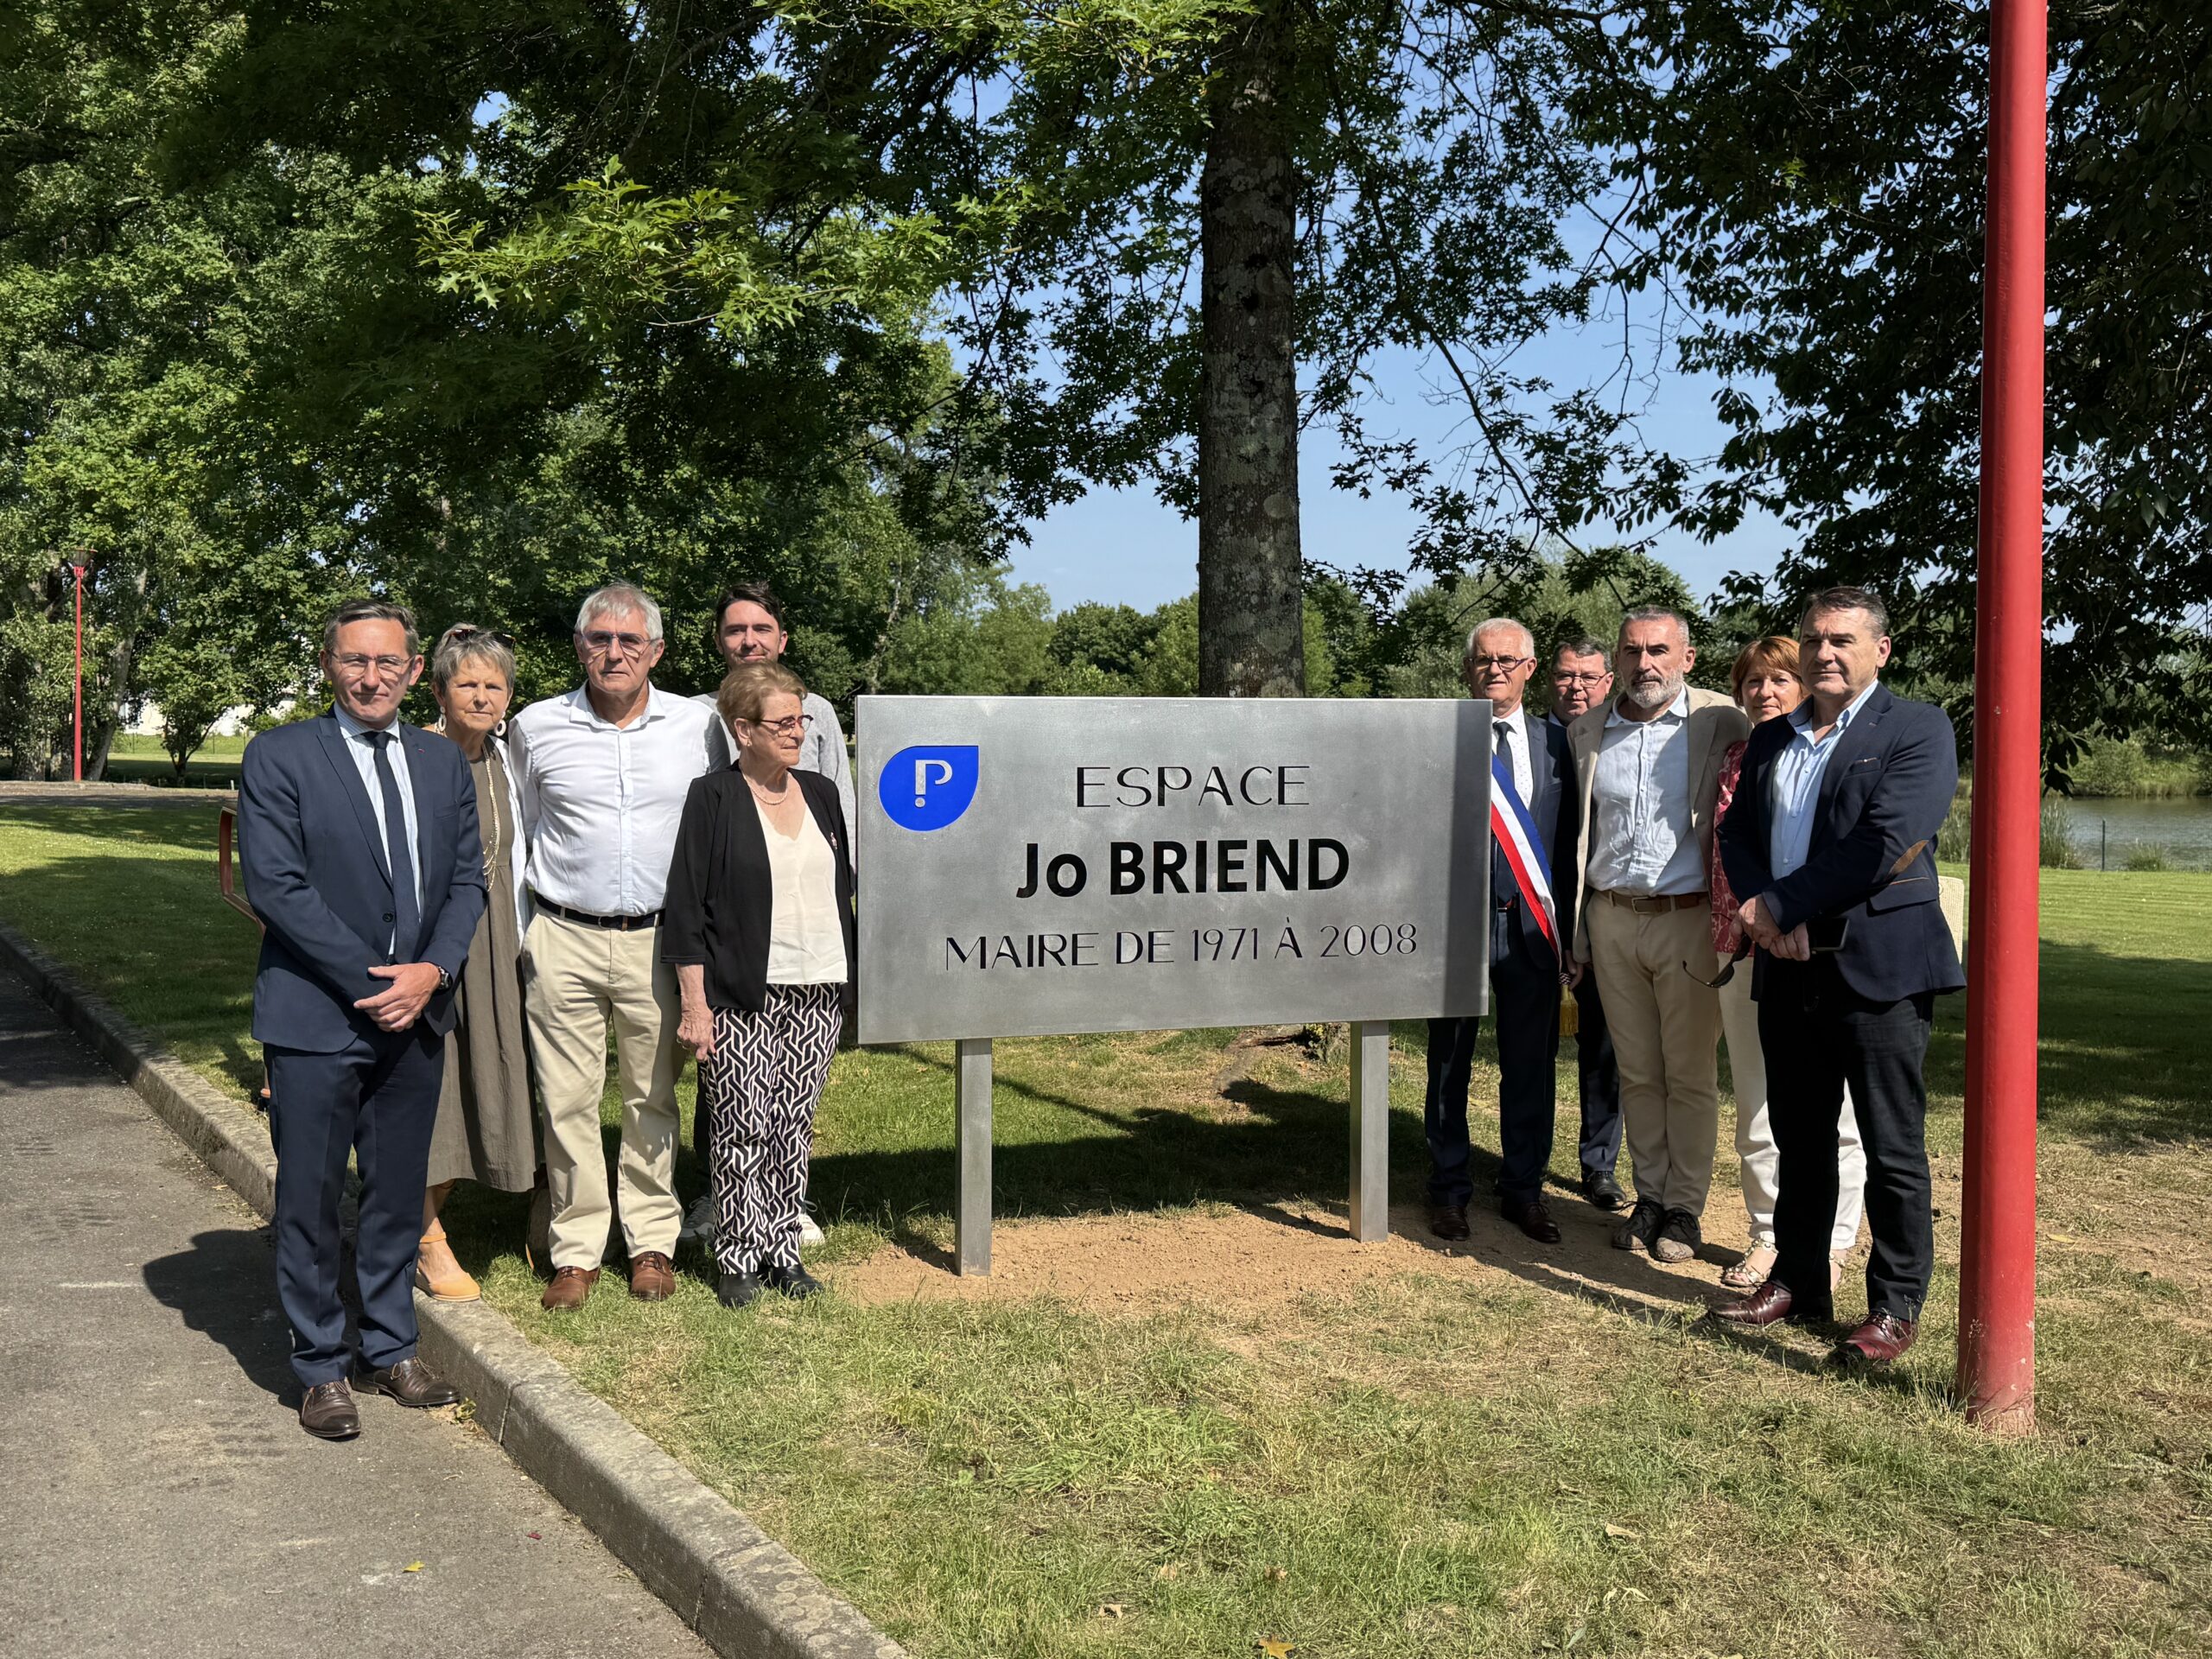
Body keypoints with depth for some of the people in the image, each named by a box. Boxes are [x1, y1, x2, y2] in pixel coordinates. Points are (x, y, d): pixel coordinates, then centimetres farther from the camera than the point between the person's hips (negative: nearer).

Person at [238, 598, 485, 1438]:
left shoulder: (443, 762, 10)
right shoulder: (278, 757, -6)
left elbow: (468, 878, 9)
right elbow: (276, 886, -13)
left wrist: (432, 971, -8)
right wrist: (371, 983, -15)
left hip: (415, 1014, 5)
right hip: (316, 1018, -4)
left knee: (399, 1195, 14)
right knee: (310, 1201, 4)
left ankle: (390, 1351, 27)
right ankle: (320, 1370, 17)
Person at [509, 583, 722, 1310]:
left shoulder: (698, 726, 4)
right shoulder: (536, 727, 3)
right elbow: (515, 832, 15)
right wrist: (518, 935, 13)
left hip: (657, 942, 0)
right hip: (564, 940, 0)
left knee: (653, 1096, 8)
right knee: (567, 1099, 2)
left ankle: (652, 1242, 20)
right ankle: (576, 1250, 12)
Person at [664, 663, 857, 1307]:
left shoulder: (821, 793, 12)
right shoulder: (713, 799, -5)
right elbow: (686, 909, -6)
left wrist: (853, 985, 15)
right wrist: (694, 1005, -11)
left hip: (816, 994, 5)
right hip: (739, 995, -5)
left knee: (794, 1126, 8)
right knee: (742, 1128, -1)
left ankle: (783, 1250, 19)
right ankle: (738, 1259, 12)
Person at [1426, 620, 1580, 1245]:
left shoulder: (1555, 742, 8)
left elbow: (1569, 843, 8)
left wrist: (1565, 926, 4)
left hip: (1533, 925, 3)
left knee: (1531, 1065, 9)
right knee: (1449, 1064, 8)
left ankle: (1524, 1188, 22)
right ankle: (1449, 1188, 21)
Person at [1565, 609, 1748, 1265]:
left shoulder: (1722, 722, -3)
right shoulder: (1587, 731, 8)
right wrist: (1580, 927, 11)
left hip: (1689, 917, -3)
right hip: (1612, 919, 3)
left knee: (1691, 1073, 4)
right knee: (1636, 1072, 11)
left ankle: (1685, 1208, 16)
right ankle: (1649, 1197, 23)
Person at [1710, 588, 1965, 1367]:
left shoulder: (1917, 729, -5)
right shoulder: (1769, 740, 15)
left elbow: (1885, 843, -16)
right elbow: (1737, 835, 11)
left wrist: (1780, 906, -14)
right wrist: (1767, 914, -9)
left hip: (1879, 965, -6)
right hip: (1789, 969, 6)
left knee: (1893, 1150, 1)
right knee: (1799, 1141, 14)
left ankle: (1895, 1308, 11)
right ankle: (1797, 1282, 27)